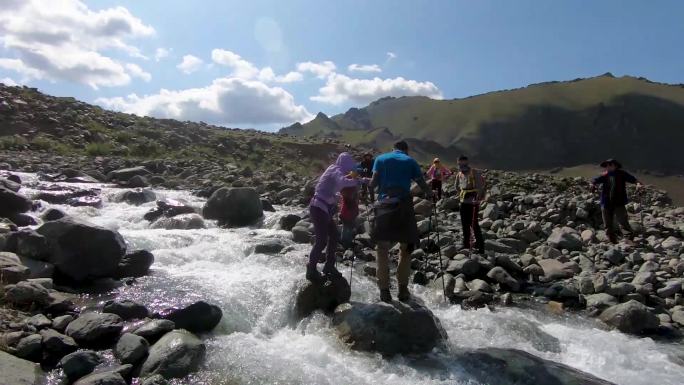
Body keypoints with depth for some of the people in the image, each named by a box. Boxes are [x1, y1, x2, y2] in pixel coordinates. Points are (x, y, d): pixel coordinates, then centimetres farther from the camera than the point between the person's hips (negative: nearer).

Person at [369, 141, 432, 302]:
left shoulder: (381, 159, 14)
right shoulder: (410, 161, 14)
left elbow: (373, 182, 1)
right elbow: (422, 183, 8)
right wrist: (430, 195, 27)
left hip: (384, 205, 0)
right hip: (404, 206, 0)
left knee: (383, 249, 5)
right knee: (406, 248, 11)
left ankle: (384, 290, 3)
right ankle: (403, 289, 10)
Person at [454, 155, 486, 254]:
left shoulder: (475, 173, -13)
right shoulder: (459, 174, 9)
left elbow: (481, 186, -18)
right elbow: (457, 187, 25)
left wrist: (477, 198, -22)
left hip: (473, 203, -7)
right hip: (463, 202, 7)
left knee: (474, 224, -9)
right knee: (465, 224, 13)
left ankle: (480, 247, -2)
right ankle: (466, 245, 25)